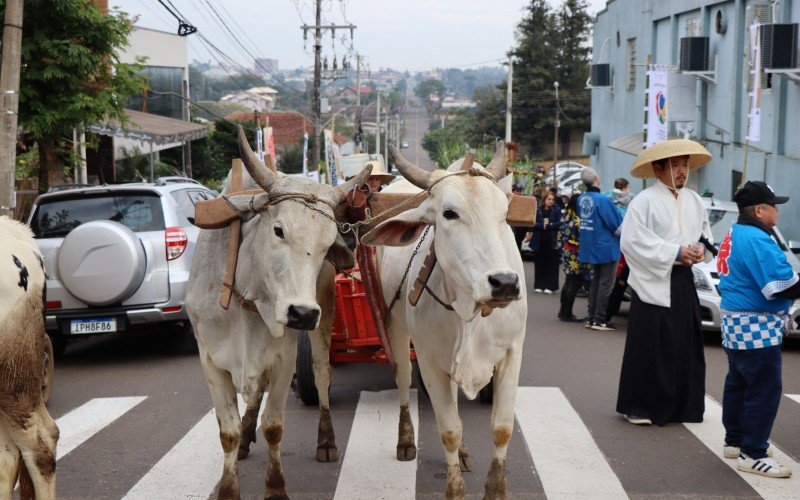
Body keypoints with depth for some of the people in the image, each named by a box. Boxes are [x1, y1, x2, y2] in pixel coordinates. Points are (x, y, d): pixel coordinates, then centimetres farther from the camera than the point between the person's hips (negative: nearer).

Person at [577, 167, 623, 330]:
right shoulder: (602, 199, -22)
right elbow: (616, 224, -17)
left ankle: (590, 318, 18)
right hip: (606, 247, -7)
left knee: (595, 281, 17)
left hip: (590, 247, 7)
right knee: (606, 283, 0)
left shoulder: (581, 199, 2)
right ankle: (599, 320, 0)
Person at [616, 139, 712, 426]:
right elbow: (632, 240, -15)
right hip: (653, 282, -6)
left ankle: (680, 405, 20)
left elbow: (706, 234, 20)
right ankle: (639, 407, 6)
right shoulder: (645, 201, -8)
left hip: (684, 282, 6)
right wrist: (675, 253, -16)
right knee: (649, 347, -4)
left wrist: (699, 250, -4)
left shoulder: (694, 201, 13)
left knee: (685, 346, 8)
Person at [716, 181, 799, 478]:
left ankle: (735, 441, 28)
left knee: (738, 384, 18)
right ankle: (752, 454, -4)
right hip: (757, 329, -11)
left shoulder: (734, 235, 12)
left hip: (736, 322, 11)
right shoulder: (757, 240, -20)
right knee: (764, 390, -7)